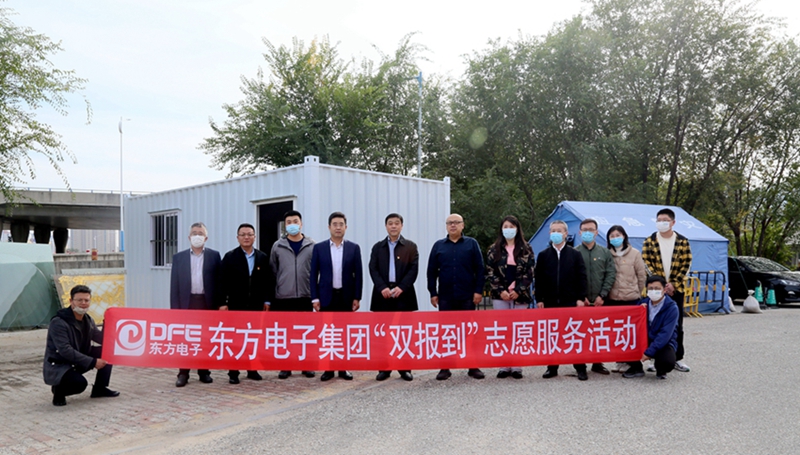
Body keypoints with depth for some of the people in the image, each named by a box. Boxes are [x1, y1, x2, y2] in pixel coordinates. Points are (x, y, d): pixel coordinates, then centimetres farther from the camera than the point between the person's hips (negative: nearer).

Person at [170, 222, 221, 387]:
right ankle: (183, 373, 10)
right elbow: (174, 284, 5)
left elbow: (218, 281, 3)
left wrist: (219, 304, -3)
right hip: (186, 302, 1)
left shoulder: (214, 256, 5)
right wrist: (175, 307, -2)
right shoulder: (179, 257, 7)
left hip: (207, 302, 0)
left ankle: (204, 372, 16)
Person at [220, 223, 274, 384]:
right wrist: (223, 303, -9)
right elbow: (223, 281, -4)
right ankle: (233, 372, 9)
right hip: (236, 305, -2)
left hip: (257, 305, 2)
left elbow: (268, 281, 9)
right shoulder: (230, 257, -1)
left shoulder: (263, 257, 7)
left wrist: (267, 300, 3)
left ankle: (252, 370, 17)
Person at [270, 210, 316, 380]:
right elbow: (272, 272, 6)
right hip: (283, 298, 0)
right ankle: (285, 366, 16)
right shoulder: (277, 246, 3)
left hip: (305, 297, 0)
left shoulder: (312, 246, 2)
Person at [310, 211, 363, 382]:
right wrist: (315, 298, -4)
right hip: (326, 297, 0)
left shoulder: (354, 248, 3)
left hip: (346, 297, 0)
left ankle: (343, 368, 14)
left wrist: (357, 297, -3)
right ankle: (328, 368, 11)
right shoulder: (319, 248, 2)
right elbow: (314, 274, 2)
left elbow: (358, 274, 3)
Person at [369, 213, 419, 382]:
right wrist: (382, 288, -13)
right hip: (383, 294, 1)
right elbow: (373, 269, 2)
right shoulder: (377, 247, 12)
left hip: (403, 294, -1)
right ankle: (384, 368, 9)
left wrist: (401, 287, -14)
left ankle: (404, 368, 9)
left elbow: (414, 269, -1)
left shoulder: (411, 246, 8)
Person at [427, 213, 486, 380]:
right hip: (445, 297, 1)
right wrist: (433, 293, 1)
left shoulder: (471, 244, 4)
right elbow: (431, 271, 7)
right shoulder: (438, 246, 8)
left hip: (467, 297, -1)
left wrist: (478, 290, -6)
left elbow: (479, 269, 1)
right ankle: (445, 367, 14)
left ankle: (473, 367, 15)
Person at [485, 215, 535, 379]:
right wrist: (501, 290, -9)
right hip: (500, 296, 1)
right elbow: (490, 273, 2)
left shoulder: (526, 249, 5)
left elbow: (530, 273, 0)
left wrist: (518, 290, -9)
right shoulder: (494, 250, 6)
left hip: (520, 296, 0)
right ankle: (504, 366, 6)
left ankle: (516, 367, 8)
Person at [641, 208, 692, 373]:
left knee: (677, 325, 7)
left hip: (676, 289, 1)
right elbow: (647, 264, -4)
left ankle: (678, 358, 16)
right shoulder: (649, 241, 0)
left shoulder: (683, 241, 2)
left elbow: (686, 264, -1)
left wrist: (673, 284, -11)